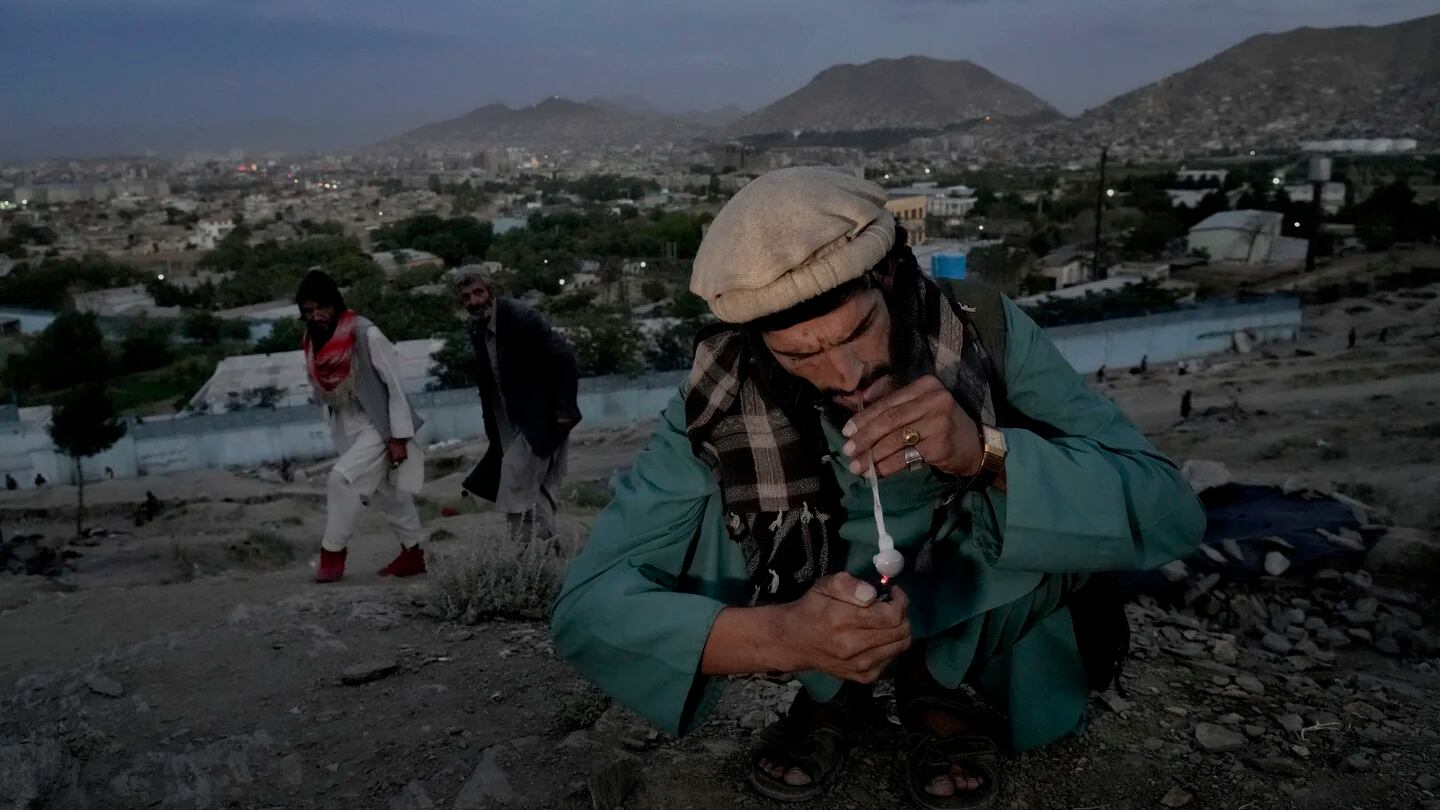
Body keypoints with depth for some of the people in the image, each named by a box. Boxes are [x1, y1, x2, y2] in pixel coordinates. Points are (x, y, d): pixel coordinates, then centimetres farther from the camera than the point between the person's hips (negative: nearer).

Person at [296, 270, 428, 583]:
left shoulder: (367, 335, -18)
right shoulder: (313, 341, 2)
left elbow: (395, 384, -16)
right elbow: (323, 391, 13)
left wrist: (399, 437, -18)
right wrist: (336, 433, 15)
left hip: (379, 425, -7)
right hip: (348, 429, 7)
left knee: (341, 479, -20)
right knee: (384, 493, 13)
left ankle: (332, 554, -6)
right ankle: (413, 553, 25)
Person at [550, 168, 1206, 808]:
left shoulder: (981, 329, -26)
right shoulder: (721, 400, -27)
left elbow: (1168, 511, -27)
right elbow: (585, 607, -28)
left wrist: (985, 453, -45)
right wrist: (779, 637, -45)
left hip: (963, 615, 1)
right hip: (811, 611, 0)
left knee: (1059, 488, -28)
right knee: (715, 510, -28)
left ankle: (934, 682, -2)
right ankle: (829, 694, 0)